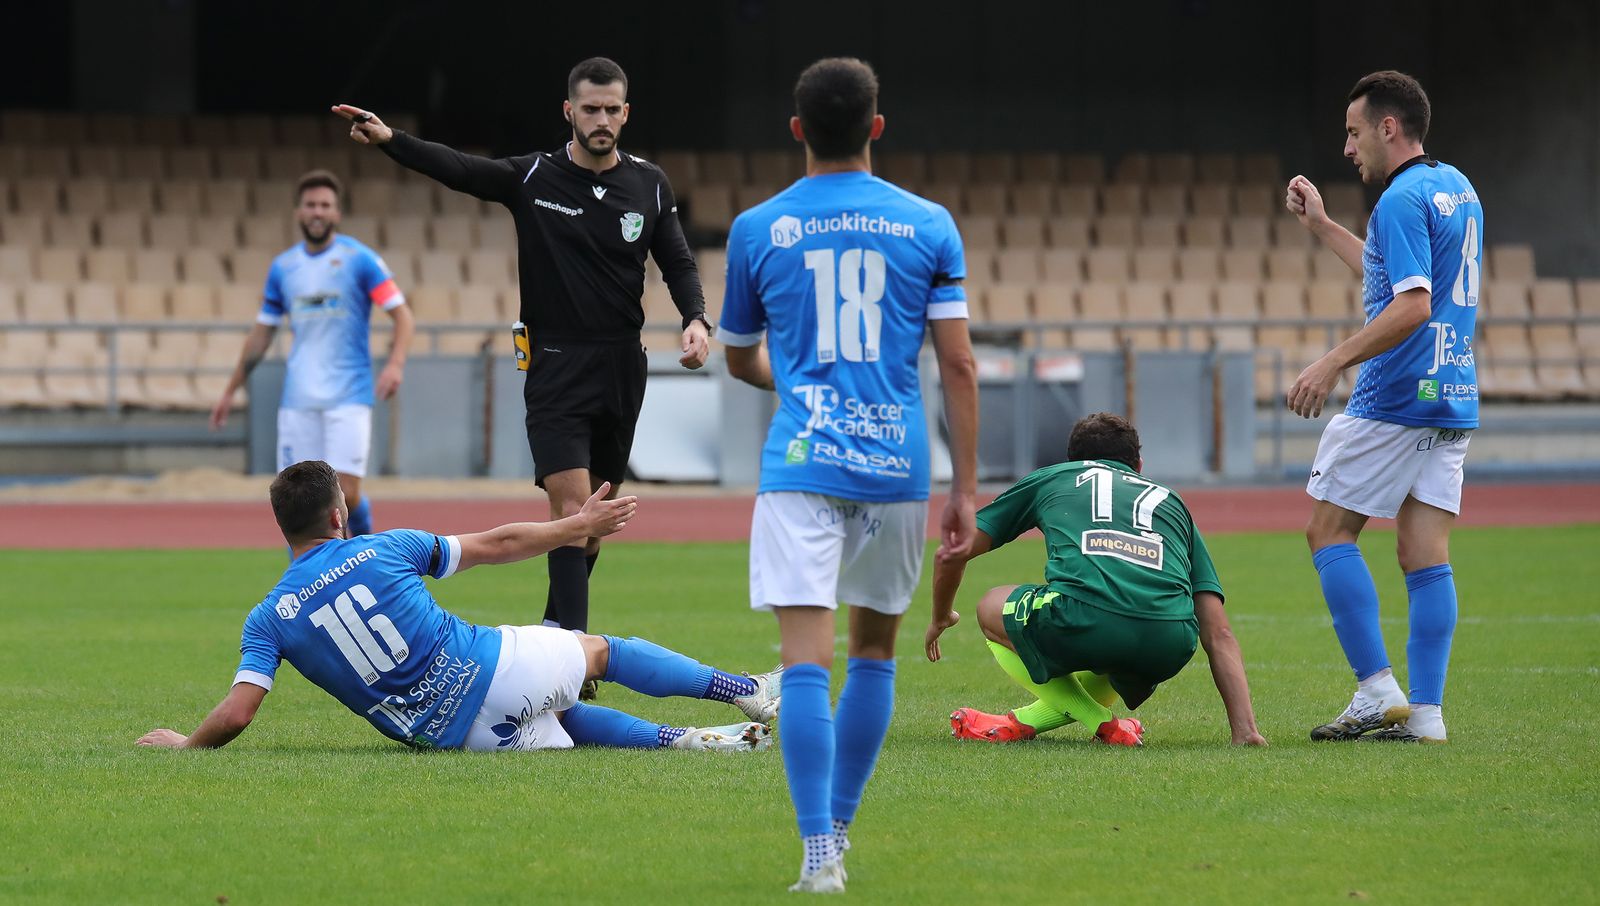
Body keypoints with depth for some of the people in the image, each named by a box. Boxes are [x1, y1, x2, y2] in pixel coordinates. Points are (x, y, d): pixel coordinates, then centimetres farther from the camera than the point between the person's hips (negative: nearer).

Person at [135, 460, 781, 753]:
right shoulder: (383, 550, -3)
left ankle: (684, 740, 16)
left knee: (561, 719, 29)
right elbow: (496, 545, 6)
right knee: (599, 650, 24)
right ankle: (746, 692, 32)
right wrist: (578, 526, 20)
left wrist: (187, 743, 11)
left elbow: (235, 714, -10)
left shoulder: (269, 619, -1)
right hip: (497, 668, -2)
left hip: (445, 729, 2)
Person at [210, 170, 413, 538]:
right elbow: (262, 334, 19)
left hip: (348, 395, -4)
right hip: (298, 399, 4)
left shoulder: (359, 259, -2)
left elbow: (403, 316, -4)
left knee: (346, 494, -13)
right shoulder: (282, 267, 11)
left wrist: (395, 363, -22)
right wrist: (230, 391, 18)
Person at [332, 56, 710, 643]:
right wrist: (389, 139, -31)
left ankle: (556, 628, 26)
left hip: (622, 369, 4)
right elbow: (456, 169, -15)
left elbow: (678, 263, 12)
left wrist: (695, 319, -7)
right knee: (571, 507, -16)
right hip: (555, 368, -4)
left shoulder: (649, 185, 5)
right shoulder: (534, 178, -4)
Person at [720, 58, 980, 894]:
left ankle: (820, 854, -19)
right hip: (896, 465, 2)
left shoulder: (756, 230, 4)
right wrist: (965, 489, 5)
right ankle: (838, 830, 25)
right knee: (874, 647, 19)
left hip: (801, 464, -2)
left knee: (806, 657, -8)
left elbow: (739, 360, 18)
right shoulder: (928, 226, 4)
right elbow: (958, 364, 0)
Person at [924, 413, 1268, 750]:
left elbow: (953, 554, 34)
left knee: (992, 607, 29)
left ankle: (1101, 724, 13)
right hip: (1169, 647, 3)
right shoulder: (1170, 500, 34)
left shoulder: (1051, 479, 31)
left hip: (1080, 624, -3)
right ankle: (1028, 720, 22)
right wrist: (1245, 730, 21)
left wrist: (941, 619, 54)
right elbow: (1219, 634, 25)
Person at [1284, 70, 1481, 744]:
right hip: (1452, 400, 9)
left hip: (1394, 402, -9)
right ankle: (1425, 711, -1)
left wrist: (1332, 363, -23)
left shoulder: (1403, 200, -14)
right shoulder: (1458, 190, 16)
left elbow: (1411, 306, -24)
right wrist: (1321, 226, 33)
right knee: (1425, 556, 5)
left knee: (1329, 531, 1)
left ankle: (1378, 692, -5)